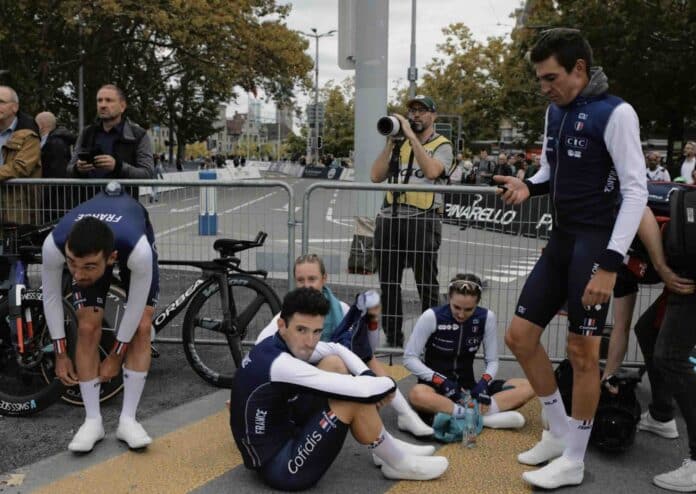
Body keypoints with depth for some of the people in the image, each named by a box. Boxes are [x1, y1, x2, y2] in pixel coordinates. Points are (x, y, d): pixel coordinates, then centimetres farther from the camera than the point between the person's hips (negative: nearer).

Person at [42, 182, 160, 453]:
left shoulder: (139, 249, -47)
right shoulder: (54, 244, -41)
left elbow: (136, 305, -28)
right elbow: (51, 296, -19)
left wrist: (116, 355, -16)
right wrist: (60, 353, -13)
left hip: (133, 234, -1)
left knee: (142, 326, -12)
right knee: (88, 327, -11)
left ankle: (127, 419, -2)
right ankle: (93, 420, 1)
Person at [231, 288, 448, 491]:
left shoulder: (278, 345, -3)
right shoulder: (279, 364, -30)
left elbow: (338, 349, 10)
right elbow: (362, 390, -30)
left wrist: (369, 377, -6)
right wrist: (389, 384, -9)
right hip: (280, 467, -9)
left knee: (334, 363, 4)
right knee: (355, 398, -19)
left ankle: (385, 446, 14)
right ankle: (399, 464, 6)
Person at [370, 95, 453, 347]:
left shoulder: (441, 145, 4)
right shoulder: (399, 144, 16)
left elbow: (432, 171, -19)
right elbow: (376, 176, 5)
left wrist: (411, 135, -15)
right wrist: (391, 142, 0)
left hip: (422, 220, -5)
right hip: (389, 219, 5)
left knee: (427, 287, 0)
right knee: (388, 286, 10)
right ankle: (393, 340, 21)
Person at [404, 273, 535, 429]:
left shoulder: (487, 318, -5)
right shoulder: (431, 317, -13)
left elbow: (492, 361, 3)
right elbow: (409, 358, -10)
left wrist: (484, 382, -18)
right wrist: (441, 381, -21)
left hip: (468, 386, 4)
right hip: (437, 385, -4)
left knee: (527, 386, -17)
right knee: (417, 395, -39)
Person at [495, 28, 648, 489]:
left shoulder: (615, 113, -12)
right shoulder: (555, 111, 11)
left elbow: (636, 189, -16)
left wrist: (611, 263, -23)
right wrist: (528, 185, -1)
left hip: (594, 243, -8)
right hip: (561, 239, 8)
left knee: (582, 351, 0)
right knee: (519, 336, 8)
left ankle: (574, 461, 15)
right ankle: (559, 431, 26)